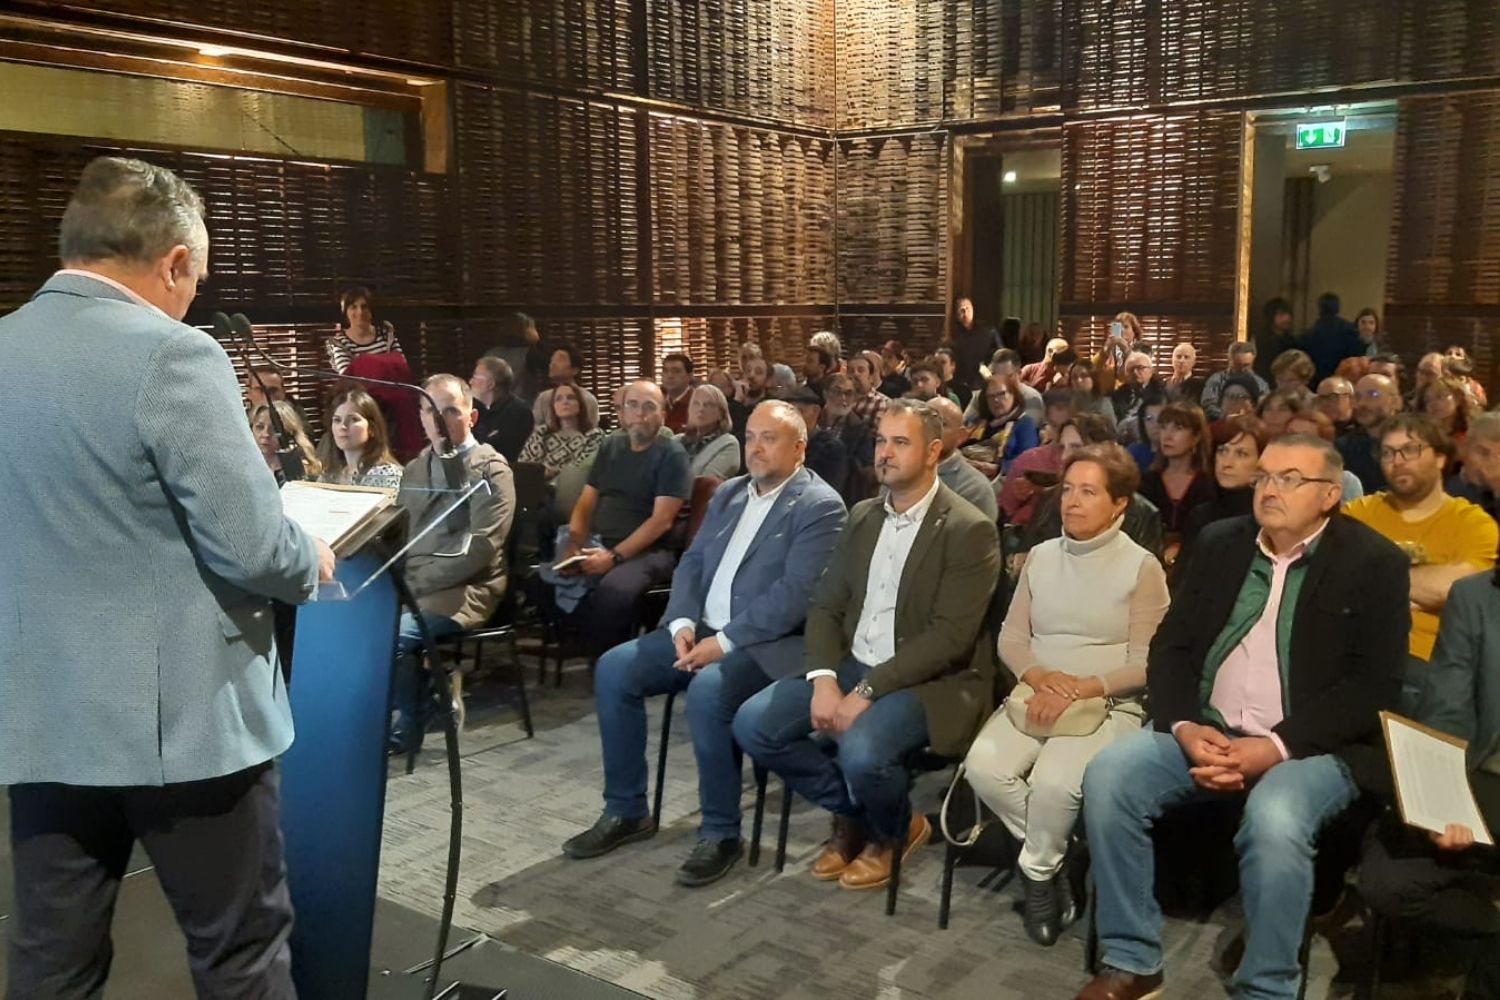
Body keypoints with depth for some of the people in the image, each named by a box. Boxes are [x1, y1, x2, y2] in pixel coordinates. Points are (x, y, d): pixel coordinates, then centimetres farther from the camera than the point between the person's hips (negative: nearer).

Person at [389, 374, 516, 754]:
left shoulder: (491, 469, -4)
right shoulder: (414, 469, 18)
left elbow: (481, 548, -14)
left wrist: (419, 581, -18)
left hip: (465, 590, -6)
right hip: (410, 586, 6)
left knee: (391, 634, -28)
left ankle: (412, 722, -3)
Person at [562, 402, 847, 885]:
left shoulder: (820, 506, -9)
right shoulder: (728, 493, 16)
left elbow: (794, 594, -18)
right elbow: (692, 563, 13)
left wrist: (724, 642, -21)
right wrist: (683, 623, -6)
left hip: (767, 643, -7)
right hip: (701, 630, 8)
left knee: (707, 691, -34)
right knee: (613, 669, -9)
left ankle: (721, 832, -15)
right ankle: (626, 811, 3)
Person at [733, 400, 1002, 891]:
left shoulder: (970, 531, -11)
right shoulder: (862, 516, 10)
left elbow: (949, 635, -18)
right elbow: (825, 605, 8)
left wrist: (867, 692, -23)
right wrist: (824, 679, -11)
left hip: (929, 681, -6)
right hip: (851, 666, 6)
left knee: (861, 750, -34)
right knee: (752, 723, -12)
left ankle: (892, 830, 4)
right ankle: (853, 812, 10)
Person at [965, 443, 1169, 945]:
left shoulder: (1142, 567, -3)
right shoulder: (1041, 556, 11)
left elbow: (1147, 664, -6)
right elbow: (1011, 639, 10)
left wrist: (1080, 690, -19)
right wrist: (1040, 677, -12)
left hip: (1108, 704, -4)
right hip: (1036, 697, 4)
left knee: (1054, 780, -32)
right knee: (983, 767, -24)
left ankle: (1038, 870, -1)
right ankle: (1055, 851, 2)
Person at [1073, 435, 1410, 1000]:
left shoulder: (1373, 563, -2)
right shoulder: (1220, 544, 10)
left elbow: (1375, 686, -10)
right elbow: (1171, 644, 9)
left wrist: (1276, 747, -20)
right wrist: (1184, 726, -11)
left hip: (1312, 746, -4)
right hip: (1208, 730, 4)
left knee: (1273, 821, -36)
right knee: (1107, 775, -20)